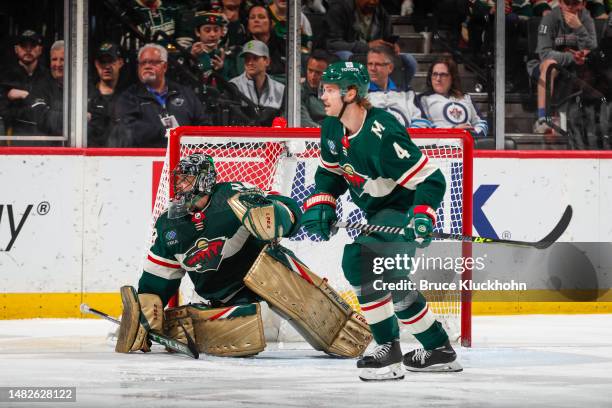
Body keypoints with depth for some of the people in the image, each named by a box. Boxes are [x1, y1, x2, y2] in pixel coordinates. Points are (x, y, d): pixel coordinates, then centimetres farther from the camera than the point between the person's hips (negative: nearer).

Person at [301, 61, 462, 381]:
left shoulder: (381, 135, -29)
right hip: (379, 213, 10)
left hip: (405, 209, -10)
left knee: (358, 261, -28)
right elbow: (330, 171, 16)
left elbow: (430, 178, -28)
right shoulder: (332, 130, -2)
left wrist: (422, 216, -41)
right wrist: (320, 205, 0)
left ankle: (389, 352, -22)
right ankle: (440, 350, 37)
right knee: (391, 282, 20)